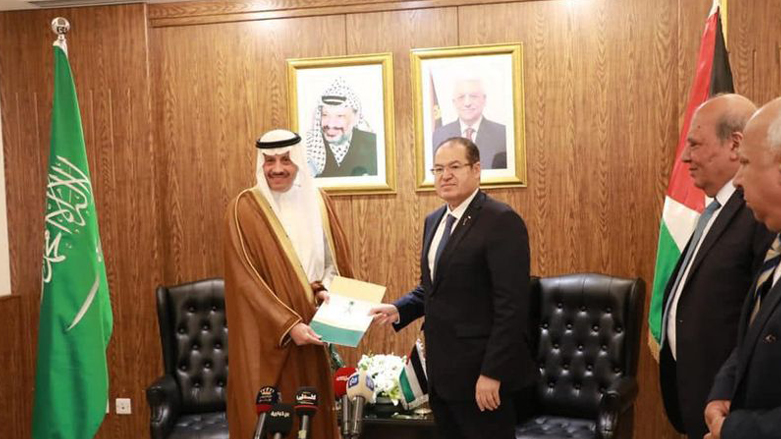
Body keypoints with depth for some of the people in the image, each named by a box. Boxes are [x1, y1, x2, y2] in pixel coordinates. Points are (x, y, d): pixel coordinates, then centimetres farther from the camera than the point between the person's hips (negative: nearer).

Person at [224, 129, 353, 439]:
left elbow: (335, 261, 14)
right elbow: (245, 278, -13)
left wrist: (325, 290, -7)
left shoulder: (317, 202, 6)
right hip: (265, 336, -4)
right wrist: (288, 324, -20)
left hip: (309, 331, 4)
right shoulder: (245, 208, -7)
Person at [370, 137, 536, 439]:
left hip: (480, 372, -8)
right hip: (441, 370, 8)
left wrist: (491, 373, -20)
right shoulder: (434, 221, 12)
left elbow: (512, 306, -19)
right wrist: (399, 310, 2)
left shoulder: (502, 221, -15)